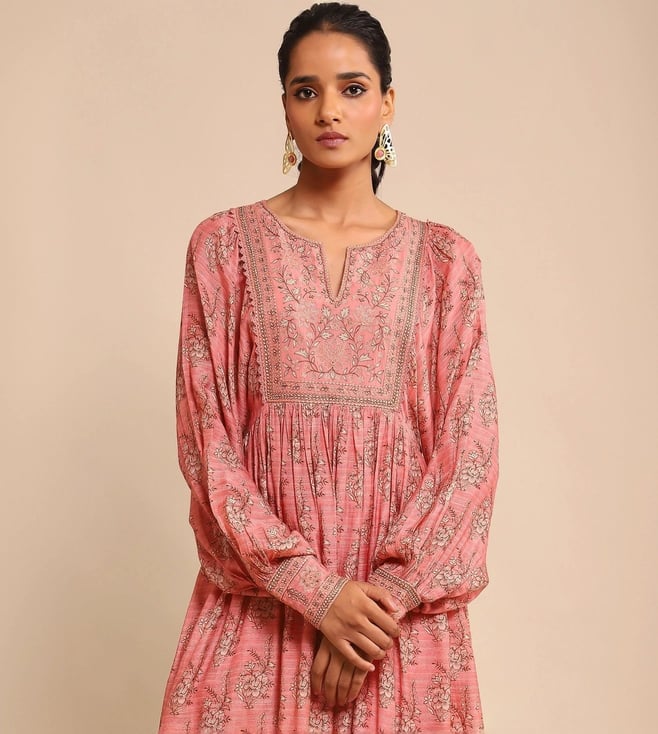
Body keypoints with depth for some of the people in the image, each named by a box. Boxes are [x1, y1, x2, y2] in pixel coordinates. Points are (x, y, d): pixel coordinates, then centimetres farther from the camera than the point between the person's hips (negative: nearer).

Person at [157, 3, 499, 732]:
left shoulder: (443, 259, 2)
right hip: (262, 591, 0)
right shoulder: (225, 244, 0)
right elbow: (207, 437, -5)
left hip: (401, 595, 1)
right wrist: (315, 590, -13)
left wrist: (386, 592, -13)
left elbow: (468, 448, -2)